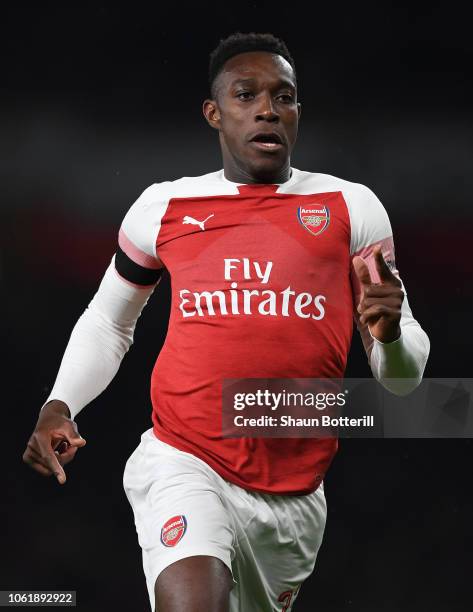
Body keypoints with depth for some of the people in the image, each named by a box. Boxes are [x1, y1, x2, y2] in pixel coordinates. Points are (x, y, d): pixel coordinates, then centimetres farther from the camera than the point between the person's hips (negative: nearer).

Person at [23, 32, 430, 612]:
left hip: (295, 492, 2)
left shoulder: (352, 207, 4)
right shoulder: (162, 207, 5)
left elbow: (403, 377, 7)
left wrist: (389, 334, -16)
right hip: (183, 463, -2)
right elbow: (107, 322, 21)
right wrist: (58, 406, 4)